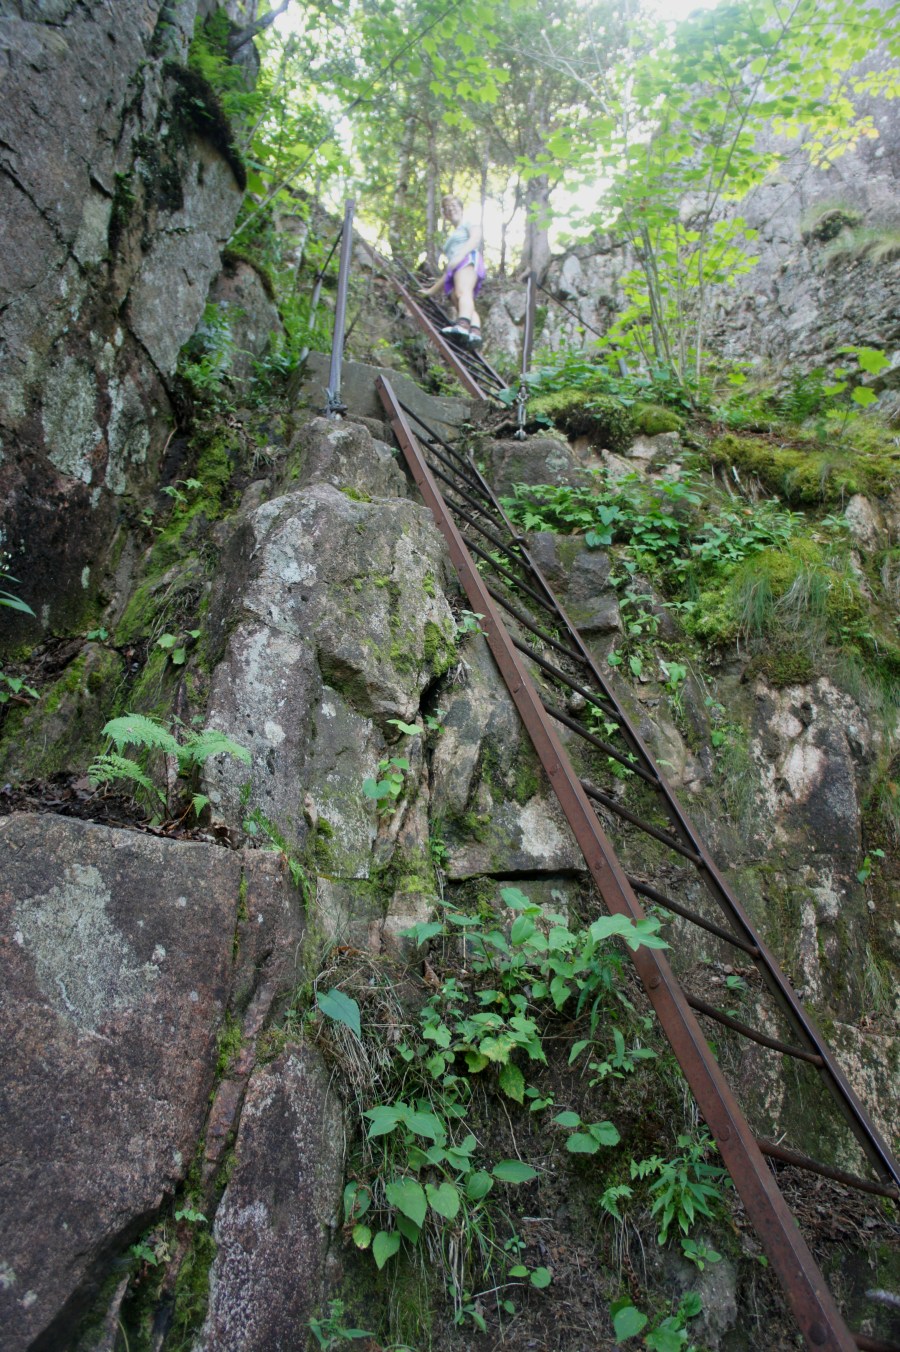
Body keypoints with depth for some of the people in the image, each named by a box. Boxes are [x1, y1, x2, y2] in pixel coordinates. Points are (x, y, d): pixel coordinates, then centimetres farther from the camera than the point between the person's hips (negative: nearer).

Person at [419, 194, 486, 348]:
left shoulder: (470, 224, 23)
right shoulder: (450, 238, 44)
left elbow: (475, 238, 0)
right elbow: (449, 270, 41)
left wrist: (460, 255, -18)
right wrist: (432, 290, 38)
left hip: (468, 259, -7)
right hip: (455, 271, 7)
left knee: (463, 292, -36)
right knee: (464, 305, -21)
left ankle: (463, 324, -63)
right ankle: (475, 331, -45)